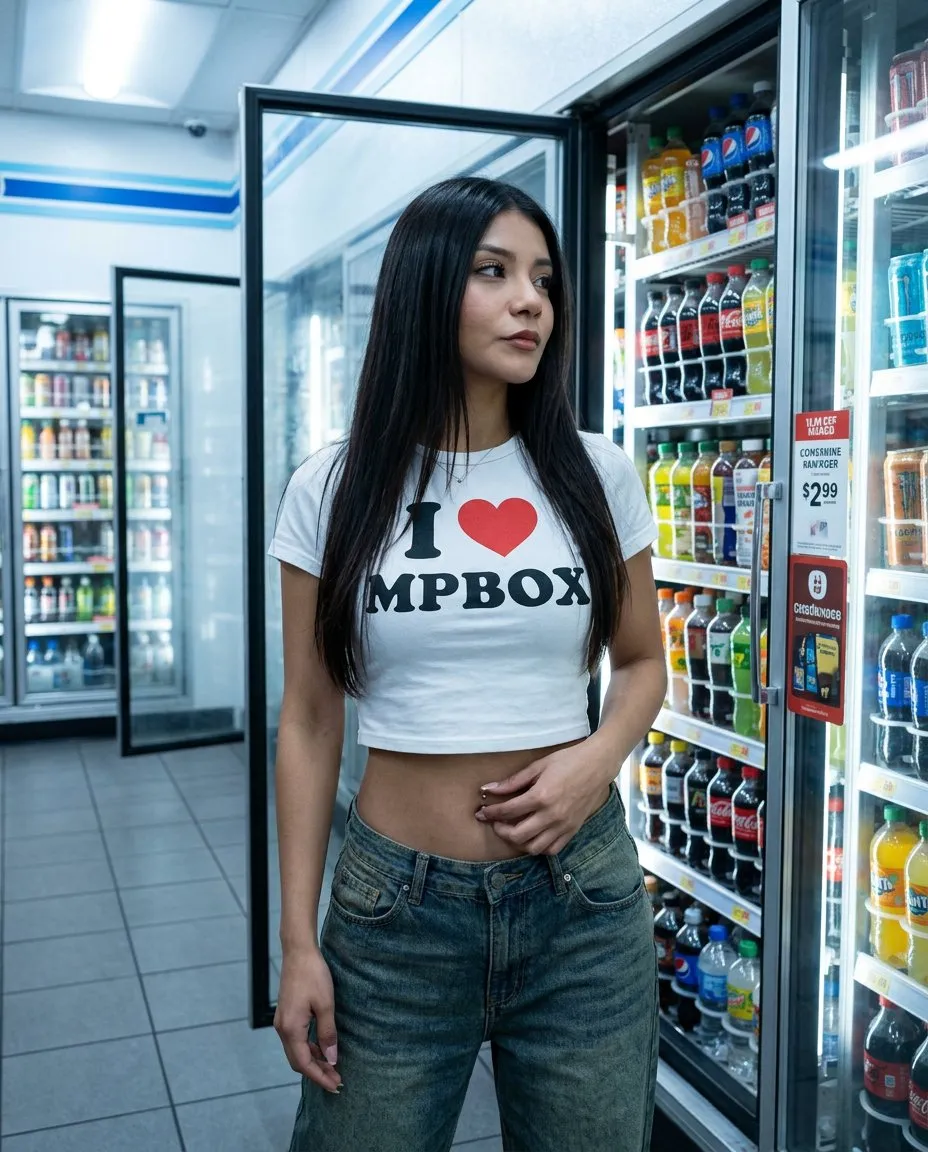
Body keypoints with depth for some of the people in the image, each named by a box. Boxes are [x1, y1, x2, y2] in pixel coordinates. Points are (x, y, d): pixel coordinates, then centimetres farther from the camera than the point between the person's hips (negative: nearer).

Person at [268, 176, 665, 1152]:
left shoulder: (597, 476, 0)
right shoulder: (332, 490, -3)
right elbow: (310, 721, 0)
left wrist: (598, 757, -11)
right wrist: (297, 942, -1)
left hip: (583, 901, 2)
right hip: (394, 911, -1)